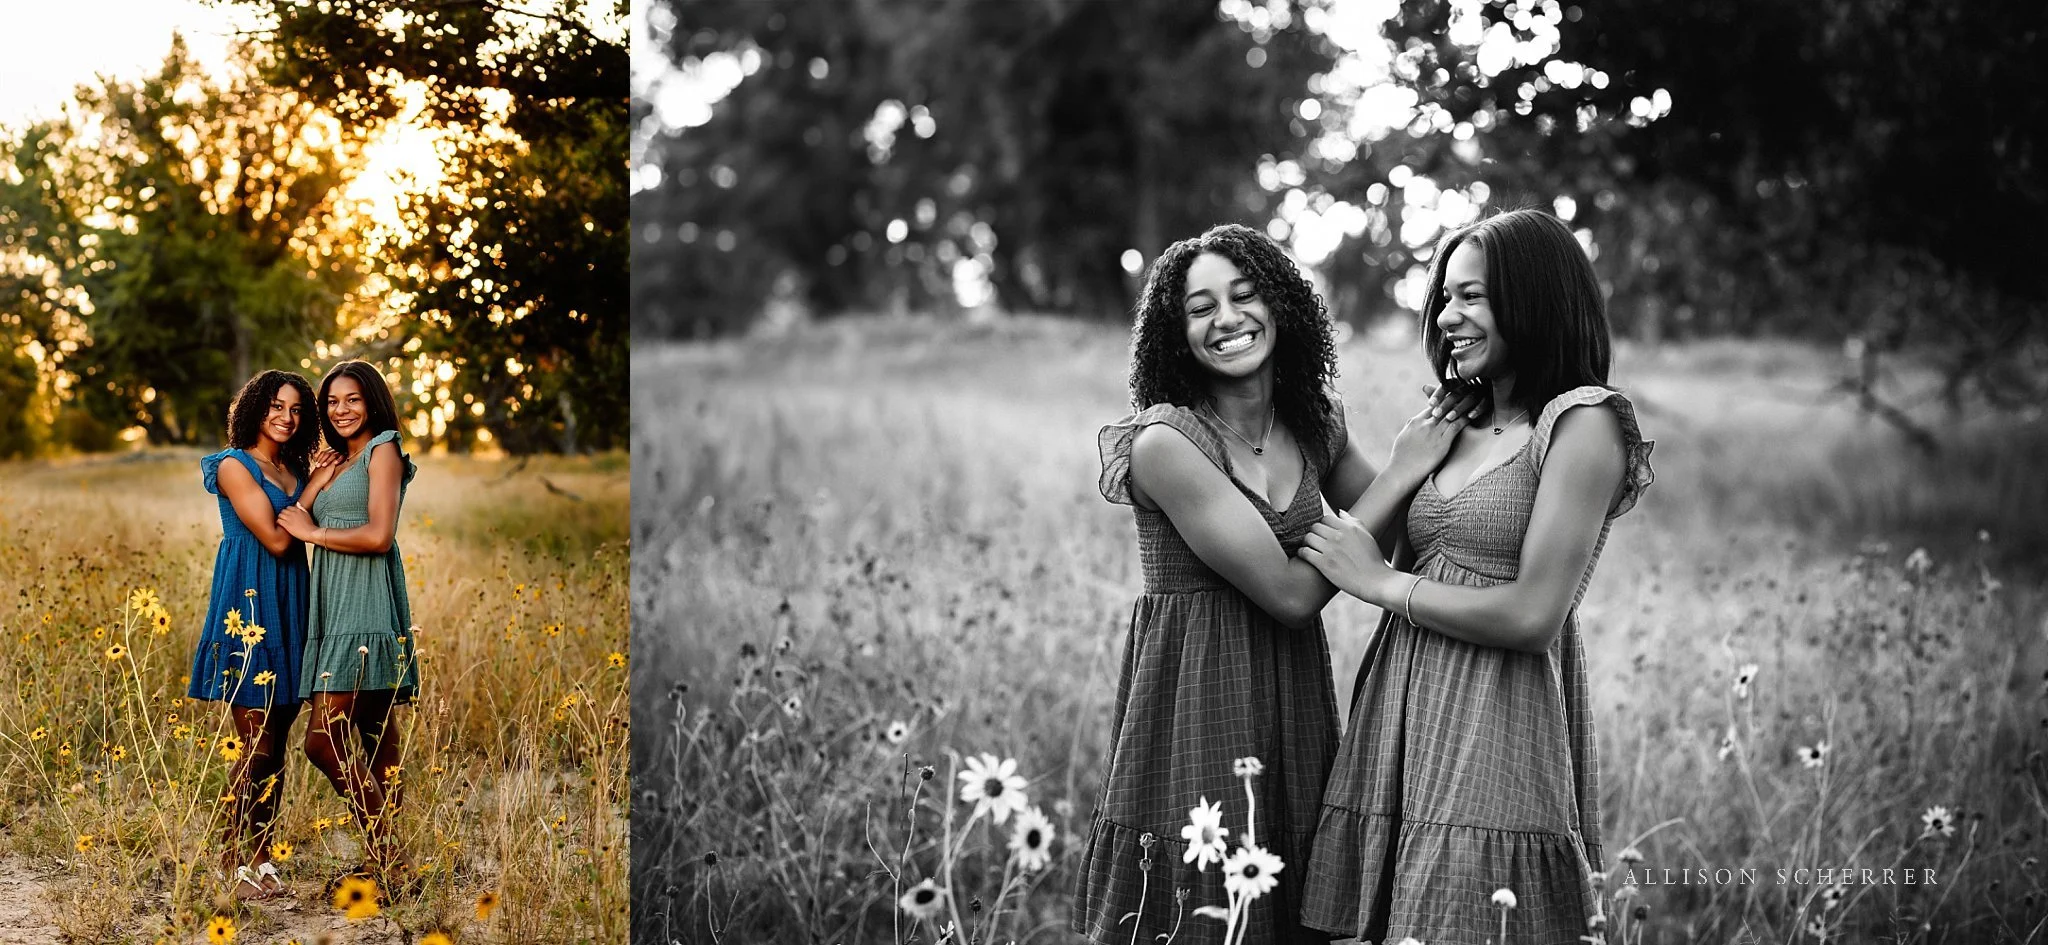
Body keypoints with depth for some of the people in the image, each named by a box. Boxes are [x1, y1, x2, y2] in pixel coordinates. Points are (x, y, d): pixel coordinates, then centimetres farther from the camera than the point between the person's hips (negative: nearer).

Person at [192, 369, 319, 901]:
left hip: (289, 609, 7)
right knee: (255, 746, -7)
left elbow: (301, 537, 7)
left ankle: (261, 857, 15)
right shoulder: (235, 466, -7)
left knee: (276, 744, 9)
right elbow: (276, 539, -14)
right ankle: (231, 862, 0)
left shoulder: (295, 470, 15)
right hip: (249, 608, -7)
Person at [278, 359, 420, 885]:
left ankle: (384, 859, -10)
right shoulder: (337, 462, 22)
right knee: (375, 741, 8)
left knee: (323, 741, -14)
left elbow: (379, 536, -15)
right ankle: (386, 860, 11)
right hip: (337, 606, 9)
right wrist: (322, 474, 3)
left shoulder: (382, 451, -3)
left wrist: (314, 532, -5)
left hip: (365, 607, -9)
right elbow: (296, 517, 10)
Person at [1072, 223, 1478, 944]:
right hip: (1196, 697, -6)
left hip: (1296, 695, 6)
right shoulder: (1166, 443, -16)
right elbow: (1290, 592, -17)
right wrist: (1401, 473, -11)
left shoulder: (1316, 426, 5)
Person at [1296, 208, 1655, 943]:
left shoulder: (1582, 424, -6)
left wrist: (1382, 582, -6)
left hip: (1495, 736, -7)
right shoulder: (1459, 428, 15)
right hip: (1403, 725, 7)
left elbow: (1534, 617, -13)